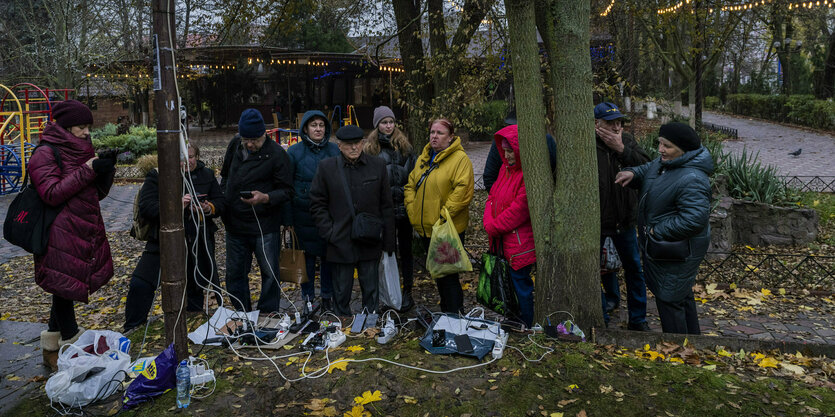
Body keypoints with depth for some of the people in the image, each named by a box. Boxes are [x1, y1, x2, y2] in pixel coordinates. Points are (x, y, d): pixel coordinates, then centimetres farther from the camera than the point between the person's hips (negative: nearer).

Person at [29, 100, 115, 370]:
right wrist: (86, 171, -21)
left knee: (64, 291, 14)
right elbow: (52, 194, -19)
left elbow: (97, 193, 15)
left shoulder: (81, 151, 15)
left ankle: (52, 350, 27)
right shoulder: (45, 154, -9)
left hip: (85, 234, 8)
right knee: (64, 289, 0)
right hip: (62, 238, -8)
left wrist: (106, 170, -2)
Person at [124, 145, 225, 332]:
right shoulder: (157, 176, -6)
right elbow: (146, 207, -17)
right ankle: (133, 329, 13)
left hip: (198, 242, 2)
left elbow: (221, 202, 6)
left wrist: (209, 208, -17)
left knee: (197, 285, 15)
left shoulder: (206, 174, 4)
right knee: (140, 283, -8)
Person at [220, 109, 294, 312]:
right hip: (235, 225, 6)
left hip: (265, 227, -5)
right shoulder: (235, 144, 5)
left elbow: (287, 191, -11)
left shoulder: (277, 154, -12)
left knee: (269, 274, 5)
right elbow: (225, 175, 21)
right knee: (234, 274, 14)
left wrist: (265, 198, -27)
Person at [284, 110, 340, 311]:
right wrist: (288, 219, -4)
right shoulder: (294, 152, -1)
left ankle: (327, 298, 23)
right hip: (304, 216, -1)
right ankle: (308, 300, 21)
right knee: (307, 257, 6)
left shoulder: (335, 150, 3)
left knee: (329, 257, 8)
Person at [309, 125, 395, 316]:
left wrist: (388, 243, 3)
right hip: (341, 243, -1)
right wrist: (330, 232, -6)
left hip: (370, 243, 1)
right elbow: (317, 204, 5)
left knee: (371, 292, 10)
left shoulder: (378, 165, 3)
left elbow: (386, 206, 5)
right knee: (341, 294, 9)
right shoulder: (326, 167, 1)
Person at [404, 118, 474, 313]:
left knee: (448, 276, -5)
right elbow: (410, 185, 18)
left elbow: (462, 191, -20)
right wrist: (411, 209, 3)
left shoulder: (460, 159, -10)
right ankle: (444, 313, 33)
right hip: (425, 228, 8)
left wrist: (444, 215, -22)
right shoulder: (423, 158, 14)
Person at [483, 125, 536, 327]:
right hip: (502, 241, 8)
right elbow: (493, 196, 12)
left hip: (520, 244, -8)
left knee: (520, 283, 1)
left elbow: (519, 209, -20)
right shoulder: (505, 168, 11)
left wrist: (493, 227, -11)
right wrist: (489, 223, -4)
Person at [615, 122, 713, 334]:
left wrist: (657, 232, -25)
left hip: (677, 251, -10)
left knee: (669, 300, 0)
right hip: (661, 246, 10)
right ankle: (692, 336, 44)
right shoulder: (664, 162, 2)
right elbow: (648, 170, 21)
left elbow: (694, 219, -33)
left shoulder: (692, 180, -28)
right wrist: (633, 174, -3)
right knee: (682, 295, 25)